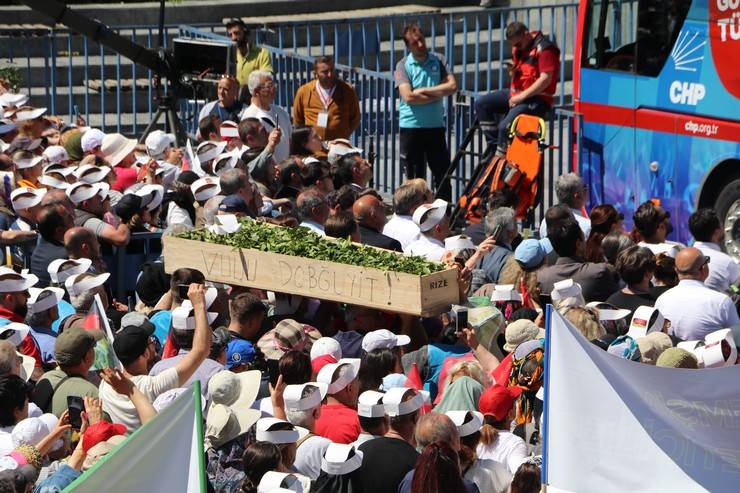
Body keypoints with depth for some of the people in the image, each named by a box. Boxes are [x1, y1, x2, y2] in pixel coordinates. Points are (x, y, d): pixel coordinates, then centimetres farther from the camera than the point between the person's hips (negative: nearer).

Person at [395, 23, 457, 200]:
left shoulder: (438, 60, 5)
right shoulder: (403, 65, -2)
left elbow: (452, 86, -6)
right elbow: (408, 97, -15)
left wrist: (424, 91, -11)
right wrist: (437, 94, -9)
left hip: (436, 126, 2)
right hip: (411, 126, -2)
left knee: (443, 174, 4)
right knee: (415, 178, 4)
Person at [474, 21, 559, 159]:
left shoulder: (544, 48, -14)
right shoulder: (519, 48, 13)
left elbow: (546, 79, -21)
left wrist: (522, 96, -20)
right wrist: (513, 71, -1)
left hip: (536, 98, -10)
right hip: (517, 92, 10)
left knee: (505, 126, -27)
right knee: (481, 104, 1)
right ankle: (493, 145, 0)